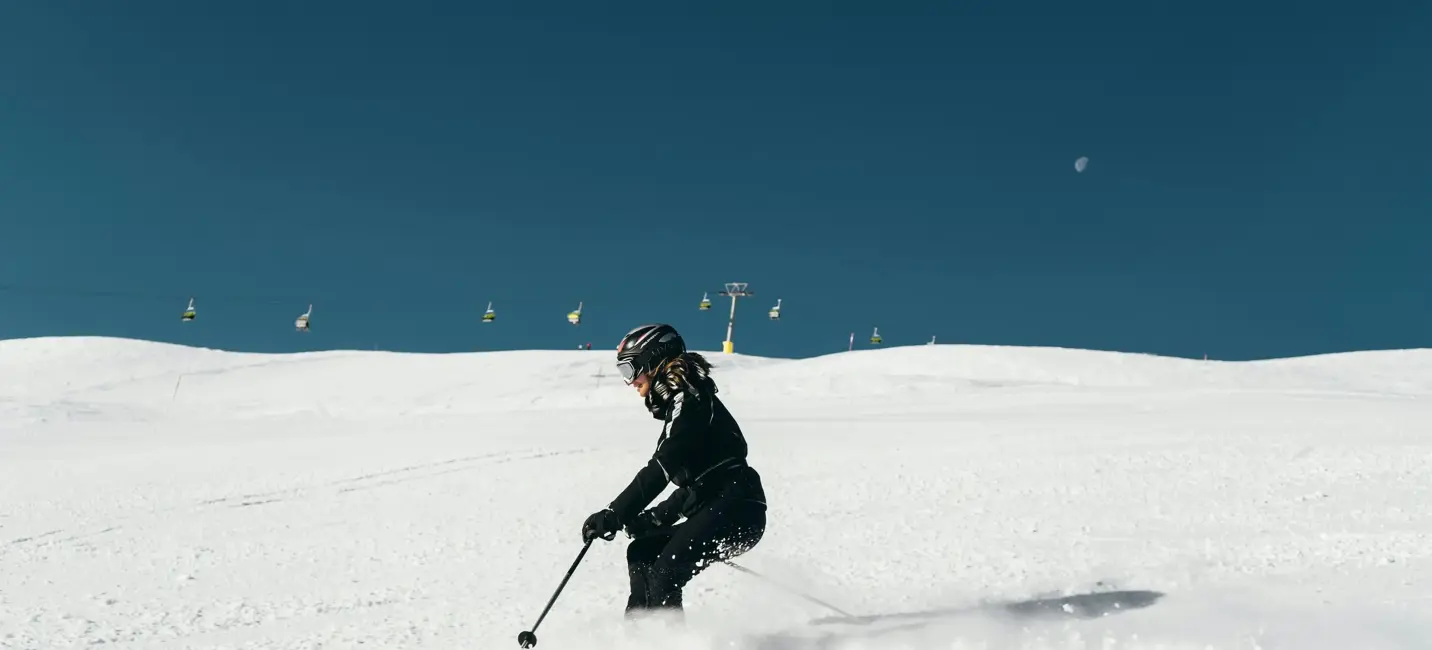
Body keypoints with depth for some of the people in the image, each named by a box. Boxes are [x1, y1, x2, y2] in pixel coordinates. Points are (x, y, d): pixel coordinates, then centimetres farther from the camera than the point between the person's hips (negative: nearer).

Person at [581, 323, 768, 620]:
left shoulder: (687, 399, -10)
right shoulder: (680, 402, 20)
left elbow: (660, 470, -18)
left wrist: (614, 515, -17)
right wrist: (656, 518, 15)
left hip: (735, 511, -11)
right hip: (720, 511, 11)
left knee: (663, 576, -18)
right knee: (641, 552, 9)